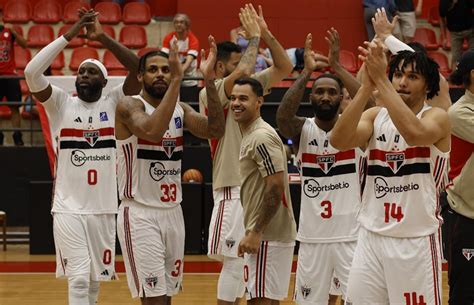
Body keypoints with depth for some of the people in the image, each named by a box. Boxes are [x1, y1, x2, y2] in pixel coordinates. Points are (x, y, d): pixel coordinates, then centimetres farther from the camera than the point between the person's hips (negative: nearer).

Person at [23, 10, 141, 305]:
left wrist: (103, 37, -17)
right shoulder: (61, 103, 0)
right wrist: (70, 35, -16)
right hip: (69, 209, -2)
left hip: (104, 209, 2)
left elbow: (139, 69, -11)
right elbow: (32, 72, -15)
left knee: (95, 281, 13)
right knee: (79, 281, -11)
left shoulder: (113, 103, 3)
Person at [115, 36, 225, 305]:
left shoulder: (181, 109, 9)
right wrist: (177, 80, -33)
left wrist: (209, 80, -16)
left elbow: (216, 130, -7)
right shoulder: (129, 106, -11)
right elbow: (153, 130, -32)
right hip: (140, 214, -7)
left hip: (173, 212, 7)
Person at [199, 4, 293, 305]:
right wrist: (254, 37, -14)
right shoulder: (210, 93, -10)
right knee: (234, 261, -8)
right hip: (234, 190, -7)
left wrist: (267, 35, -2)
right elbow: (242, 73, -27)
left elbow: (285, 67, 9)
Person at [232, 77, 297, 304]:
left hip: (267, 236, -10)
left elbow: (276, 188, -21)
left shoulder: (261, 137, -15)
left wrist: (255, 233, -21)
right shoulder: (250, 135, 16)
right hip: (266, 234, 10)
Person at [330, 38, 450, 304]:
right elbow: (339, 141, -13)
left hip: (417, 241, -4)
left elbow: (414, 133, -29)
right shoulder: (375, 116, 7)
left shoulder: (437, 117, -5)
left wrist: (380, 79, -28)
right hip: (371, 237, 4)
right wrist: (367, 86, -22)